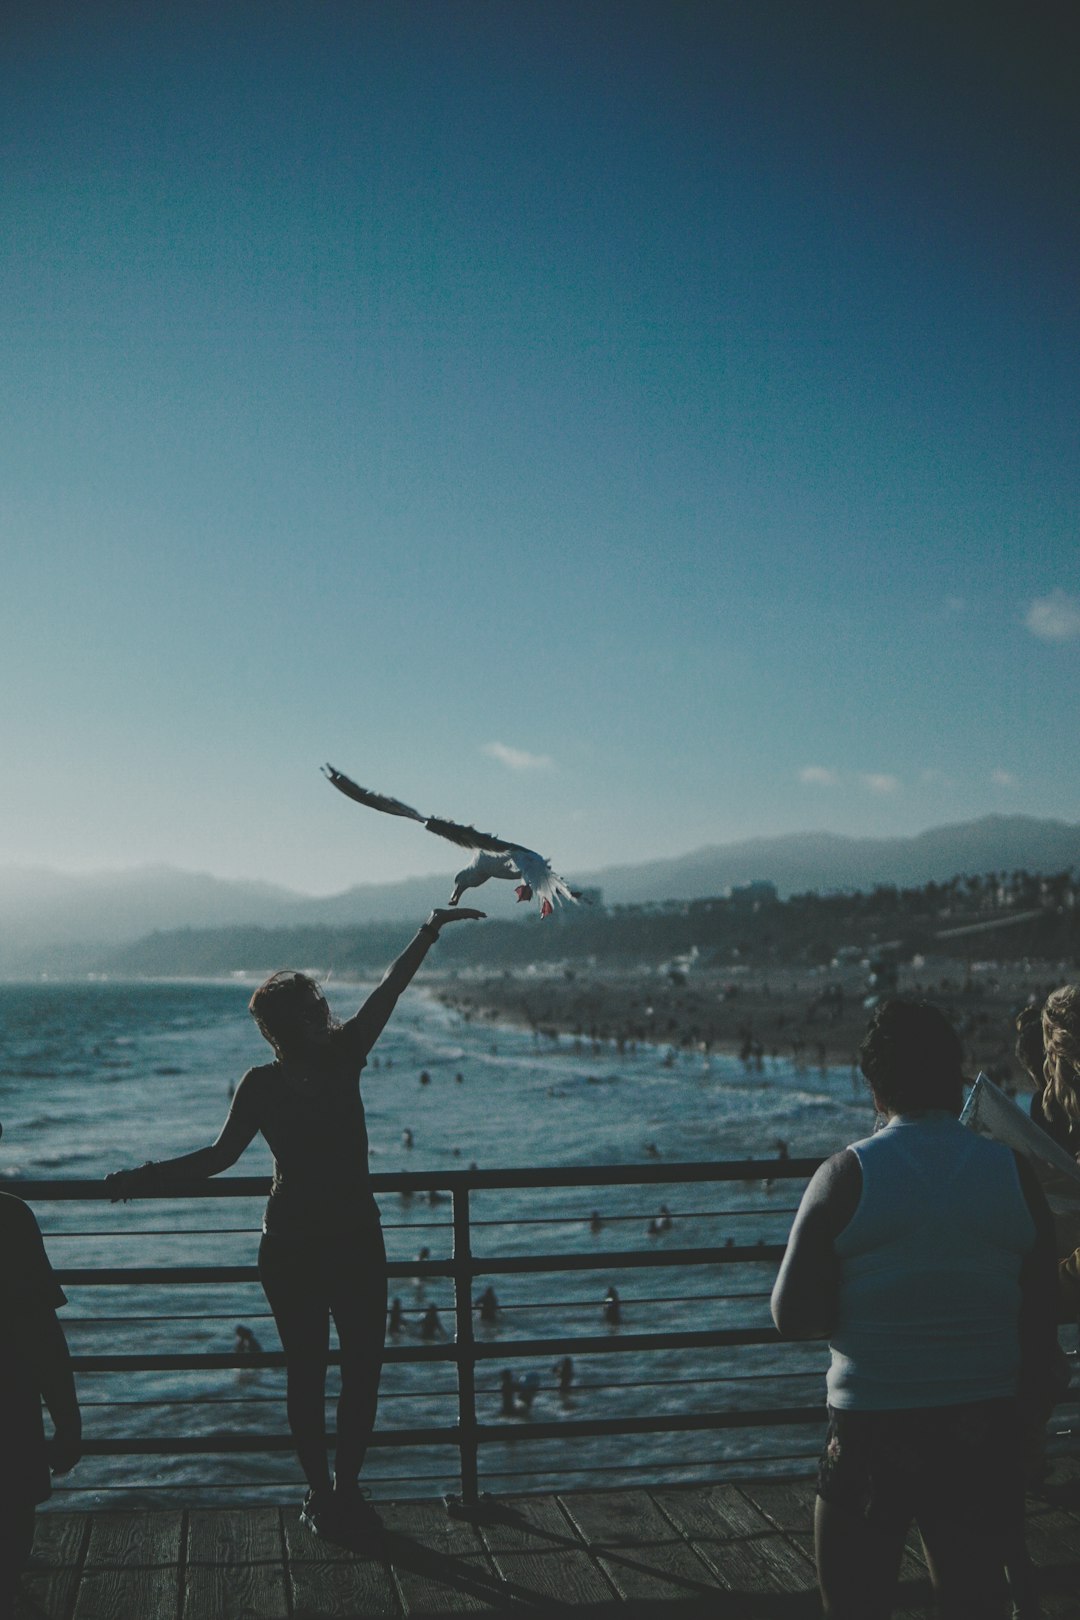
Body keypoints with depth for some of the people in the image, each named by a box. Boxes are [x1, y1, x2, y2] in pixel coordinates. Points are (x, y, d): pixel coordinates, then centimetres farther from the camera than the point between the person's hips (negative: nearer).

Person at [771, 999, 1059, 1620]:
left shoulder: (847, 1176, -11)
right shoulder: (1015, 1172, -3)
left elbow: (795, 1316, -12)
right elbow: (1042, 1320, 2)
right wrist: (1031, 1414, 15)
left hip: (871, 1428, -3)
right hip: (986, 1428, 3)